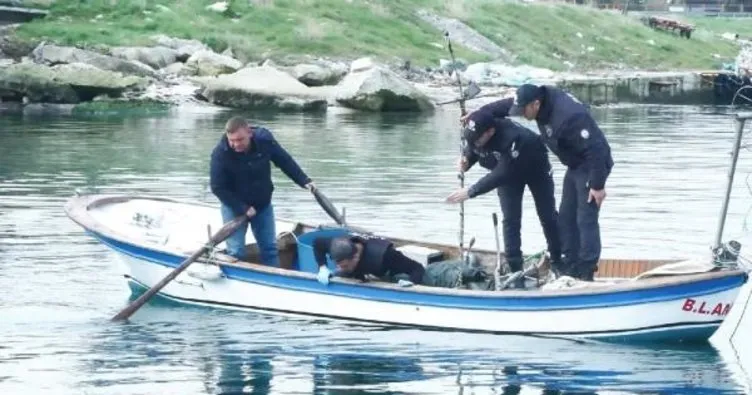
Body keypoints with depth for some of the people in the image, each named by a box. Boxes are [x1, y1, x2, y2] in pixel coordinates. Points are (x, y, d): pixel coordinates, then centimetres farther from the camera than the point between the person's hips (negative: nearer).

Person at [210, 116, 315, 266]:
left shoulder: (264, 140, -19)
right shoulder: (220, 153, -26)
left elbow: (285, 161, -2)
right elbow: (218, 187, -19)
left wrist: (304, 181, -3)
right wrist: (242, 208, -20)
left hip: (263, 204, 3)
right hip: (234, 205, -3)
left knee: (269, 248, 9)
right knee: (236, 252, -6)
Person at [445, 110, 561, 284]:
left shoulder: (512, 138, -47)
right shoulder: (475, 134, -27)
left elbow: (500, 175, -46)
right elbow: (471, 149, -4)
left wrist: (470, 192, -45)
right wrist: (465, 161, -29)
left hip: (535, 167, -4)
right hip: (508, 173, 5)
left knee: (547, 215, 6)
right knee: (510, 219, -5)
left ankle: (558, 261, 22)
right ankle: (515, 268, -2)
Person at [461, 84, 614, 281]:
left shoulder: (568, 117, -34)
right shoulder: (543, 97, -7)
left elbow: (595, 151, -30)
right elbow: (506, 105, 7)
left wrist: (598, 185, -26)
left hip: (592, 166, -10)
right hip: (576, 165, 10)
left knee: (586, 219, -10)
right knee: (566, 217, 12)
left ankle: (586, 271, -7)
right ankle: (570, 267, 18)